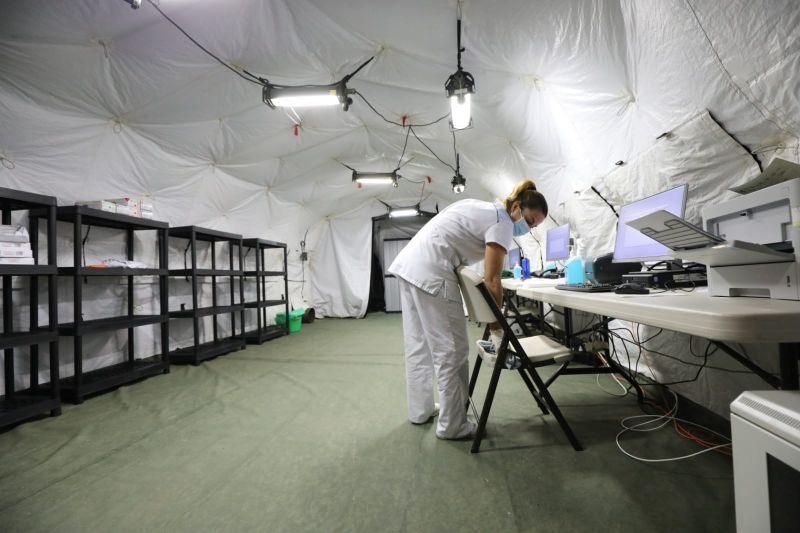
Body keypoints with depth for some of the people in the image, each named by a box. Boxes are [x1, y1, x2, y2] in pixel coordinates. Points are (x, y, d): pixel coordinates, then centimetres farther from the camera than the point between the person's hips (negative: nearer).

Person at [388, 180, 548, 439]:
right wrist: (496, 327, -3)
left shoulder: (482, 208, 22)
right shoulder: (502, 222, -4)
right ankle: (452, 425, 11)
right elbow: (491, 279, -10)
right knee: (451, 351, 0)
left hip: (407, 264, 10)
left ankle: (420, 411, 30)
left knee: (418, 346, 16)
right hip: (431, 274, -10)